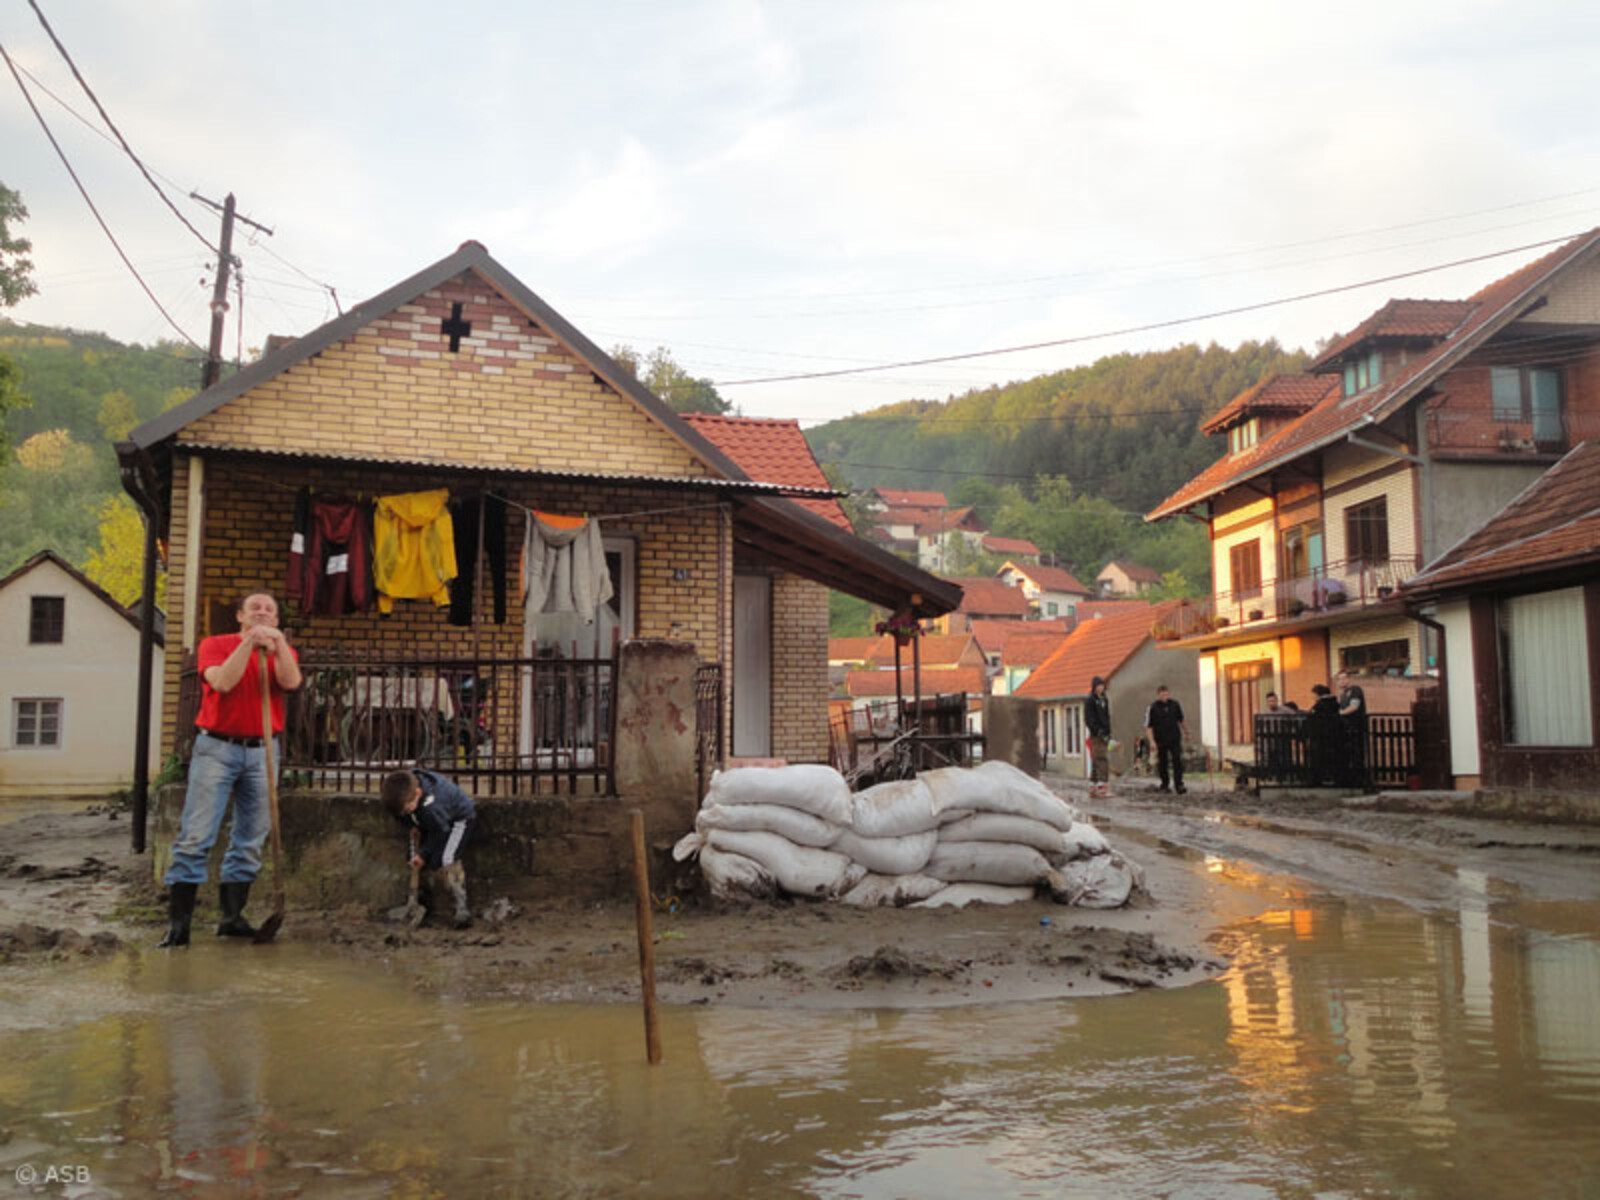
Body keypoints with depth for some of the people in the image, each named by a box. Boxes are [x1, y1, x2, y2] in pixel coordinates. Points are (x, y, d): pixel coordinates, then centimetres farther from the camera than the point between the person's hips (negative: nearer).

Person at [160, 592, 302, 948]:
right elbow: (222, 682, -15)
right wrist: (248, 642, -17)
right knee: (196, 837, -7)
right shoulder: (215, 644, 5)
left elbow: (290, 681, -10)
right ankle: (177, 922, -5)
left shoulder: (283, 650, 11)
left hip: (262, 751, 3)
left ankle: (232, 916, 12)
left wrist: (277, 643, -19)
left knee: (250, 839, 4)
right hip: (217, 748, -3)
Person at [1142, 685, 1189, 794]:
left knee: (1177, 761, -10)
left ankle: (1178, 785, -8)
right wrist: (1152, 742, -15)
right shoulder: (1152, 708, -8)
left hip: (1175, 740, 2)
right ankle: (1164, 784, 24)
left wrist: (1186, 732, 30)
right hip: (1160, 741, -1)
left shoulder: (1175, 705, 3)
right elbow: (1148, 726, -7)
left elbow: (1181, 720, 20)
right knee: (1162, 763, 6)